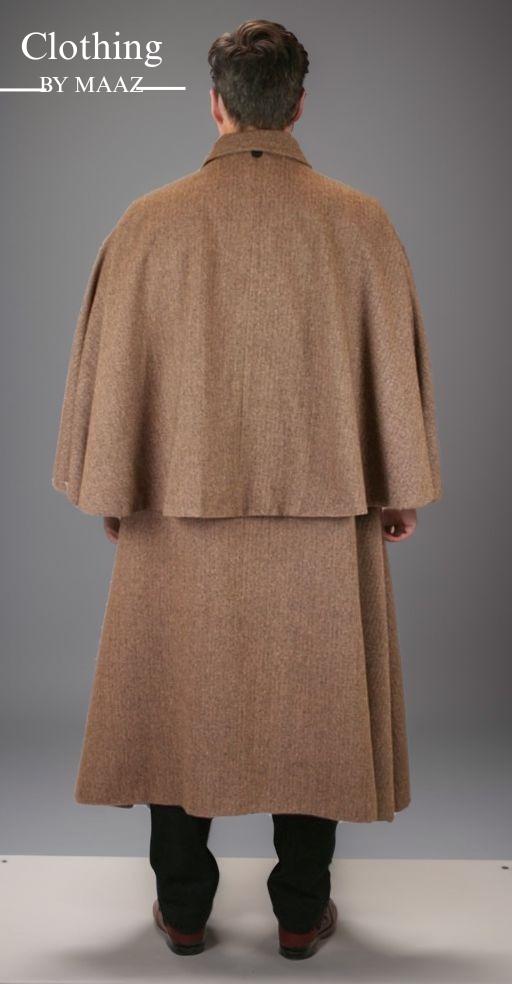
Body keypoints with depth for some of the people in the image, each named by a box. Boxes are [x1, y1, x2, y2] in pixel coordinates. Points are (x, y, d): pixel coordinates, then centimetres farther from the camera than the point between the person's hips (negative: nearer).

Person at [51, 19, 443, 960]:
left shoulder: (151, 221, -4)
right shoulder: (361, 222, -3)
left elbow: (112, 364, -1)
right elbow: (397, 365, 1)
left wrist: (111, 489, 10)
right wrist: (401, 489, 11)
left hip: (181, 507, 0)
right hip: (325, 509, 0)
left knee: (181, 697, 14)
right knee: (314, 700, 13)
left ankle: (182, 907, 27)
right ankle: (302, 911, 25)